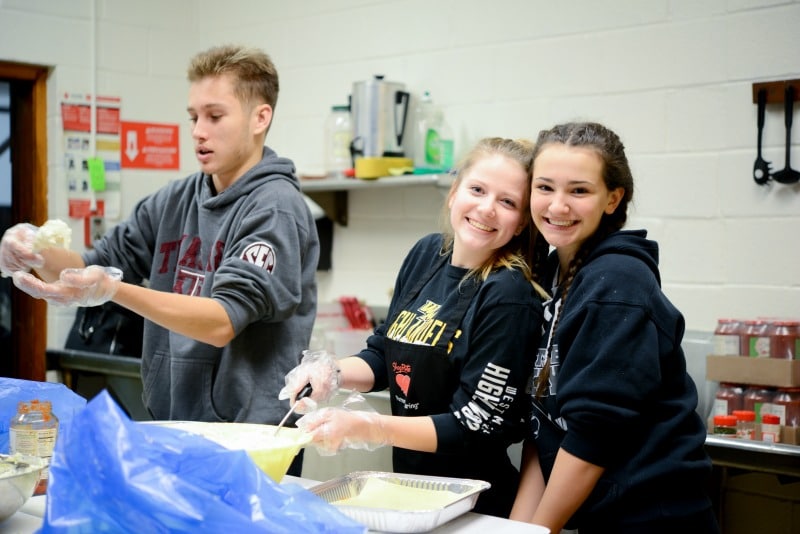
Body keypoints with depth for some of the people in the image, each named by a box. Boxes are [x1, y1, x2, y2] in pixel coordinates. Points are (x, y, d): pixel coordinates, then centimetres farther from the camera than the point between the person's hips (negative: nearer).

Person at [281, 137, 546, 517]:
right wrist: (333, 373, -8)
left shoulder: (509, 297, -20)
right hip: (407, 485, 6)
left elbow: (476, 427, -20)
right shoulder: (426, 254, -1)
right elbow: (384, 355, 11)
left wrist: (367, 428, -27)